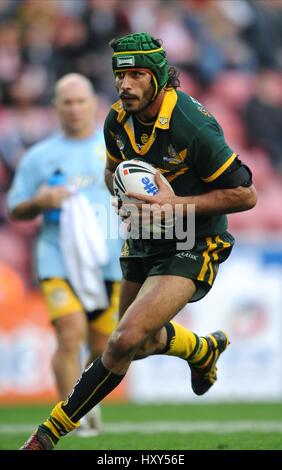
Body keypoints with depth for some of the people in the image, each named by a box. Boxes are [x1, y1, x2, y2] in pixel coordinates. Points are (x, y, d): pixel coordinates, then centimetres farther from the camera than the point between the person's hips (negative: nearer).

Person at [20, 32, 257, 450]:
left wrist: (178, 204, -26)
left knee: (126, 340, -23)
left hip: (190, 249, -8)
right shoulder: (118, 119, -5)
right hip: (143, 243, 8)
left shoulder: (194, 127, -25)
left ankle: (50, 433, -11)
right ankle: (204, 349, 53)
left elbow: (245, 195, -19)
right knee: (139, 344, 21)